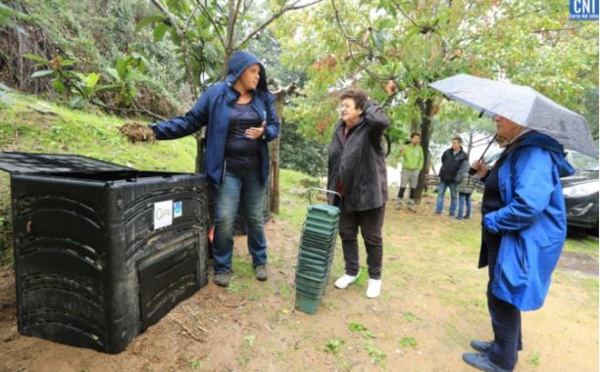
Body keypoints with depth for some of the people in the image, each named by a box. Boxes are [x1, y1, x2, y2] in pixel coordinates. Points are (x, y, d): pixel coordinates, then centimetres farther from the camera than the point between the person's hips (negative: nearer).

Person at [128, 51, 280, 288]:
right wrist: (156, 130, -13)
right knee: (224, 219, -3)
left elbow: (275, 126, 11)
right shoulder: (216, 95, -4)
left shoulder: (263, 98, 5)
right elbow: (189, 121, -3)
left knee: (255, 218, 13)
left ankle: (260, 262, 30)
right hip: (227, 169, -2)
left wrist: (264, 133, -13)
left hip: (255, 169, 3)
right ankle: (222, 268, 16)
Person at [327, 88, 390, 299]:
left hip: (368, 193, -6)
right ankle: (351, 272, 36)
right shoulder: (339, 129, 7)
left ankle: (375, 277, 29)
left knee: (372, 238, 10)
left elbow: (383, 121, -38)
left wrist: (368, 103, -18)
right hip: (345, 195, 6)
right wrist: (331, 189, 13)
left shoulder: (369, 128, -13)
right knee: (347, 234, 16)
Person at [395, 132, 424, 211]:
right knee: (402, 187, -1)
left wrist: (420, 168, 2)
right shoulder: (406, 147, -8)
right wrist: (400, 151, -41)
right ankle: (398, 203, 8)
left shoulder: (419, 148, 0)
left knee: (413, 188, 8)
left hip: (415, 171, 3)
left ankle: (411, 204, 17)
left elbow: (421, 159, 12)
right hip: (406, 170, -3)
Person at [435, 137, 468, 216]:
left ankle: (452, 213, 14)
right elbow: (442, 159, 19)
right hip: (444, 177, 2)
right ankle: (438, 211, 6)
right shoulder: (447, 152, 1)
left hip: (453, 179, -2)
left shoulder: (464, 155, -5)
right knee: (440, 194, 2)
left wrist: (459, 174, -6)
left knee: (453, 196, 7)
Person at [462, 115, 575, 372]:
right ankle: (505, 346, 42)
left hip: (522, 243, -10)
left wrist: (491, 221, -20)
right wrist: (487, 175, 5)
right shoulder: (517, 149, 10)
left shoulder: (534, 152, -23)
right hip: (509, 238, 10)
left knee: (502, 298, 5)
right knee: (502, 296, 22)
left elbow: (528, 204, -33)